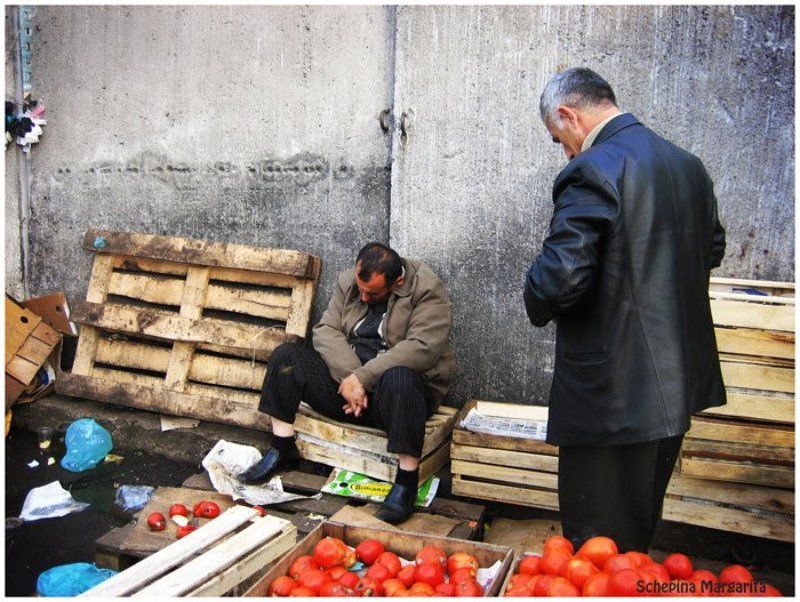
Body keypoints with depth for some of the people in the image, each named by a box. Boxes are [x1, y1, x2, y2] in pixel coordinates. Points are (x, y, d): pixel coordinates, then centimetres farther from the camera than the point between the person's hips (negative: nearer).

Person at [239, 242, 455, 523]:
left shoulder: (427, 290, -13)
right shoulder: (348, 282, 4)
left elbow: (422, 348, -25)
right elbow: (326, 330, -2)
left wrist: (363, 377, -26)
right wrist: (349, 375, -20)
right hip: (347, 377, 5)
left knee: (400, 377, -40)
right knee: (285, 355, -8)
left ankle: (407, 482, -29)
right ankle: (281, 450, -1)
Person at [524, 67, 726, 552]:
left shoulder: (592, 172, -19)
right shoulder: (688, 165, 8)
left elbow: (561, 277, -25)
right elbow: (712, 249, 20)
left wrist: (539, 306, -4)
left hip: (613, 388, -9)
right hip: (679, 379, 9)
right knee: (639, 533, 27)